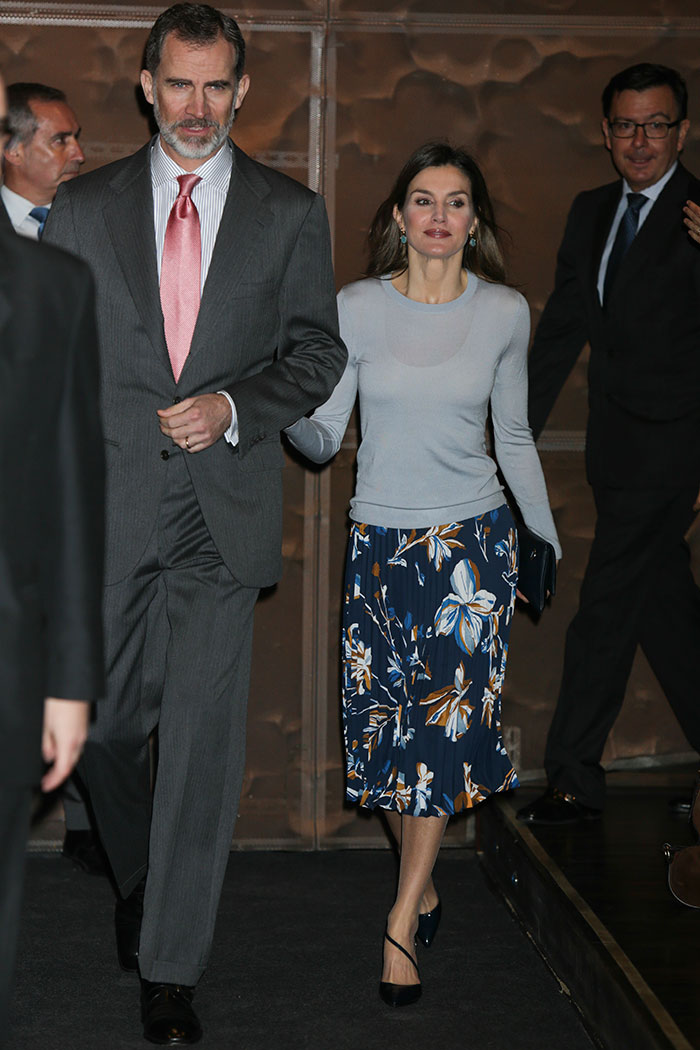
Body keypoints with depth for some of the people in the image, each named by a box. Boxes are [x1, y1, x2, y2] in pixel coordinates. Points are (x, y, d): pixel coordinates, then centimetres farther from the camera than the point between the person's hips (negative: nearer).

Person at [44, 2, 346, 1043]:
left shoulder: (291, 213, 5)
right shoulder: (84, 207, 7)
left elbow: (318, 351, 7)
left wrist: (235, 405, -12)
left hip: (226, 507, -1)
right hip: (109, 507, 2)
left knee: (202, 738, -2)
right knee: (101, 721, 10)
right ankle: (139, 879, 39)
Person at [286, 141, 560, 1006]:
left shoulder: (505, 313, 2)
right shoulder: (358, 308, -1)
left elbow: (515, 439, 12)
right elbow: (322, 441, -1)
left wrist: (550, 544, 13)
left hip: (473, 538, 0)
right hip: (380, 540, 1)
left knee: (449, 717, -7)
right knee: (386, 723, 3)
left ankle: (402, 919, 0)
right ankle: (423, 879, 25)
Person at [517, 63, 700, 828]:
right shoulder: (591, 212, 12)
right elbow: (562, 327, 14)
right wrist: (518, 432, 13)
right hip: (619, 447, 7)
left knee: (605, 611, -5)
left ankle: (574, 780, 4)